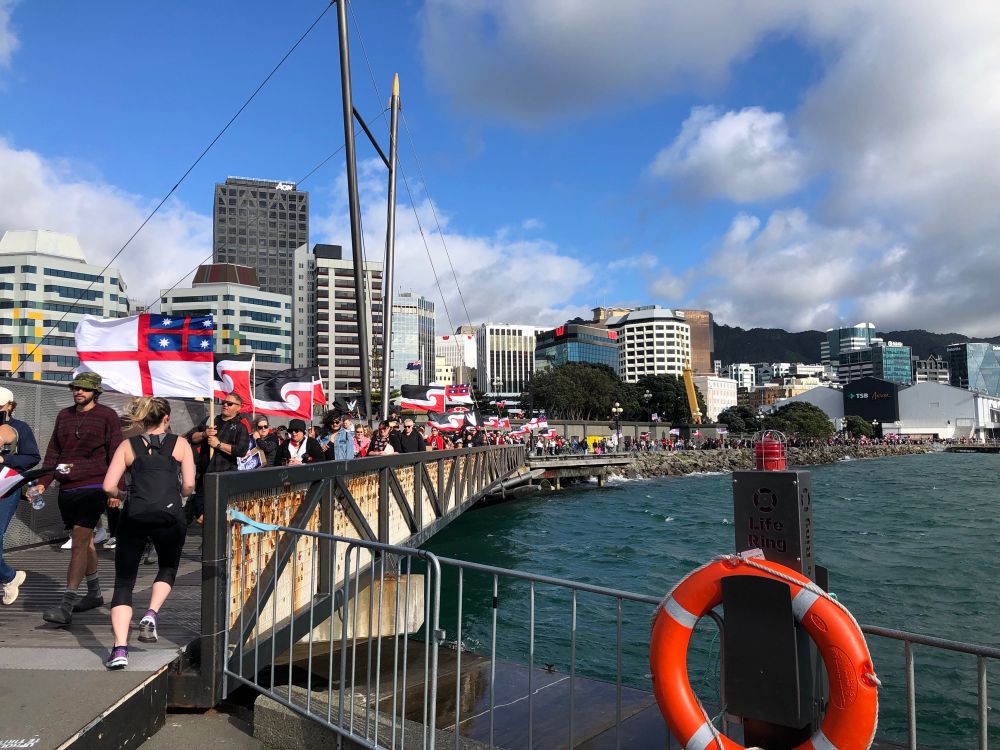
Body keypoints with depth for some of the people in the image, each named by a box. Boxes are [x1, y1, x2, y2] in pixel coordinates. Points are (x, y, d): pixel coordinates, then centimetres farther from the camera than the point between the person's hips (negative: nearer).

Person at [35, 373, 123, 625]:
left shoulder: (107, 416, -3)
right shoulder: (64, 415, 13)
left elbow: (116, 455, -4)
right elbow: (53, 453, 16)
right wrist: (42, 482, 4)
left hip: (93, 488, -6)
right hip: (67, 490, 6)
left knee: (79, 543, -12)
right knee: (84, 541, 16)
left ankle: (66, 607, -13)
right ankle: (94, 593, 30)